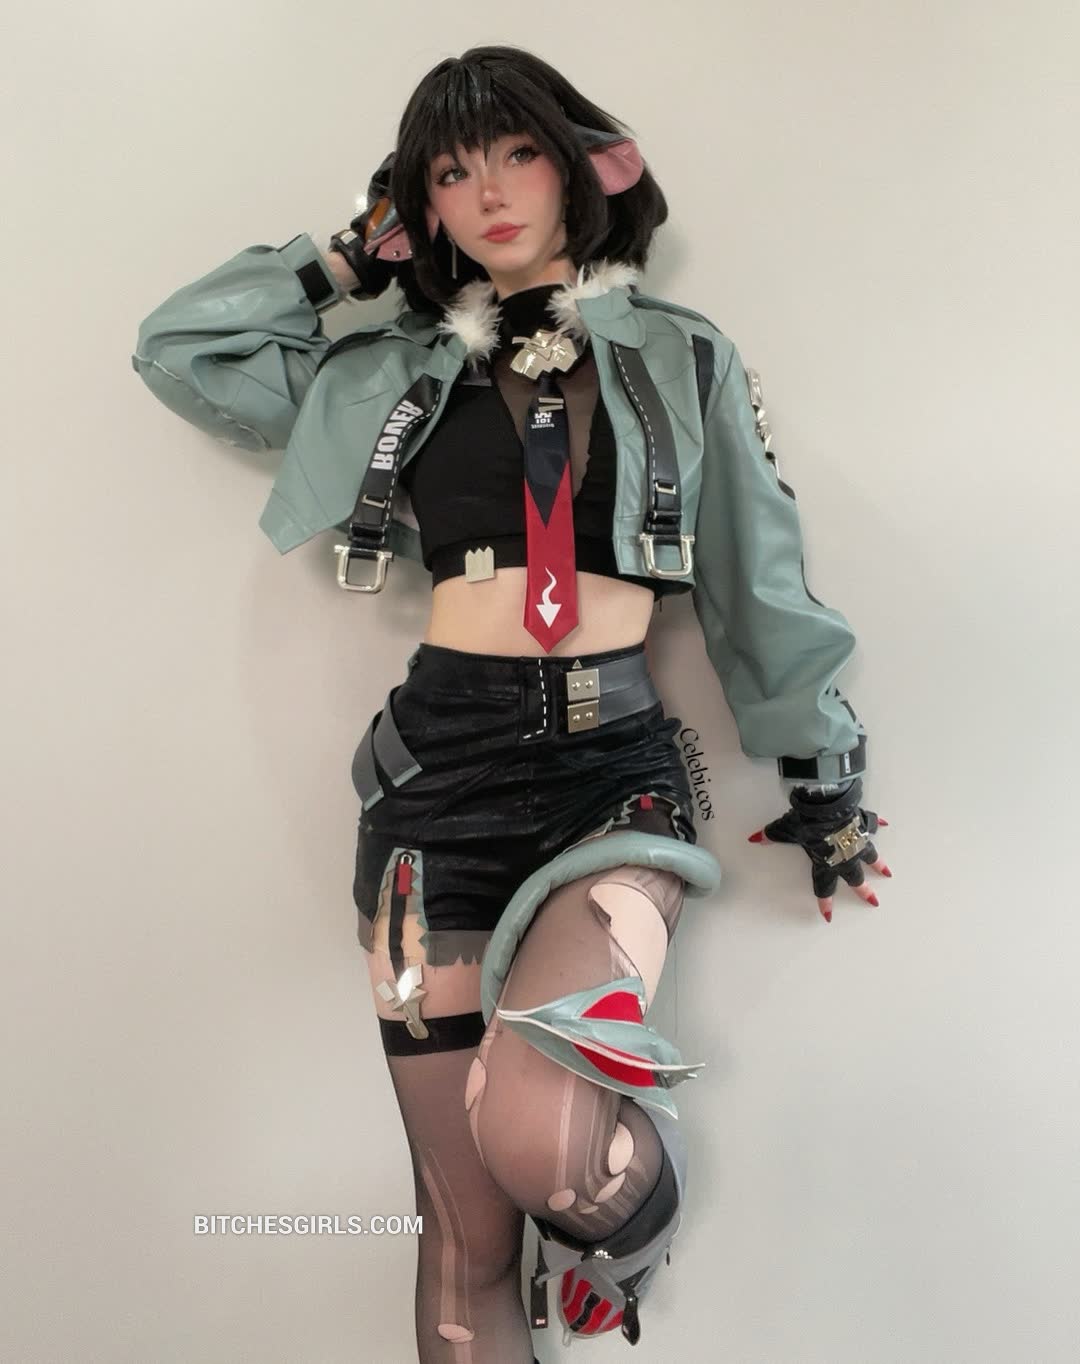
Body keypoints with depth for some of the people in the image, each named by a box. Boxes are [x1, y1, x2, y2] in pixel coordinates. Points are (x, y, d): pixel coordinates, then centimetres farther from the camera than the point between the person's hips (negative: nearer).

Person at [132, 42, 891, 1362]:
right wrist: (354, 254, 17)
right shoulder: (395, 374, 14)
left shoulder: (680, 358, 10)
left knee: (530, 1127, -27)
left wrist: (820, 773, 15)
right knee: (464, 1228, 4)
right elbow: (179, 346, 19)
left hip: (615, 761, -1)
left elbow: (758, 575, 12)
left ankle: (626, 1224, 10)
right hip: (440, 766, 2)